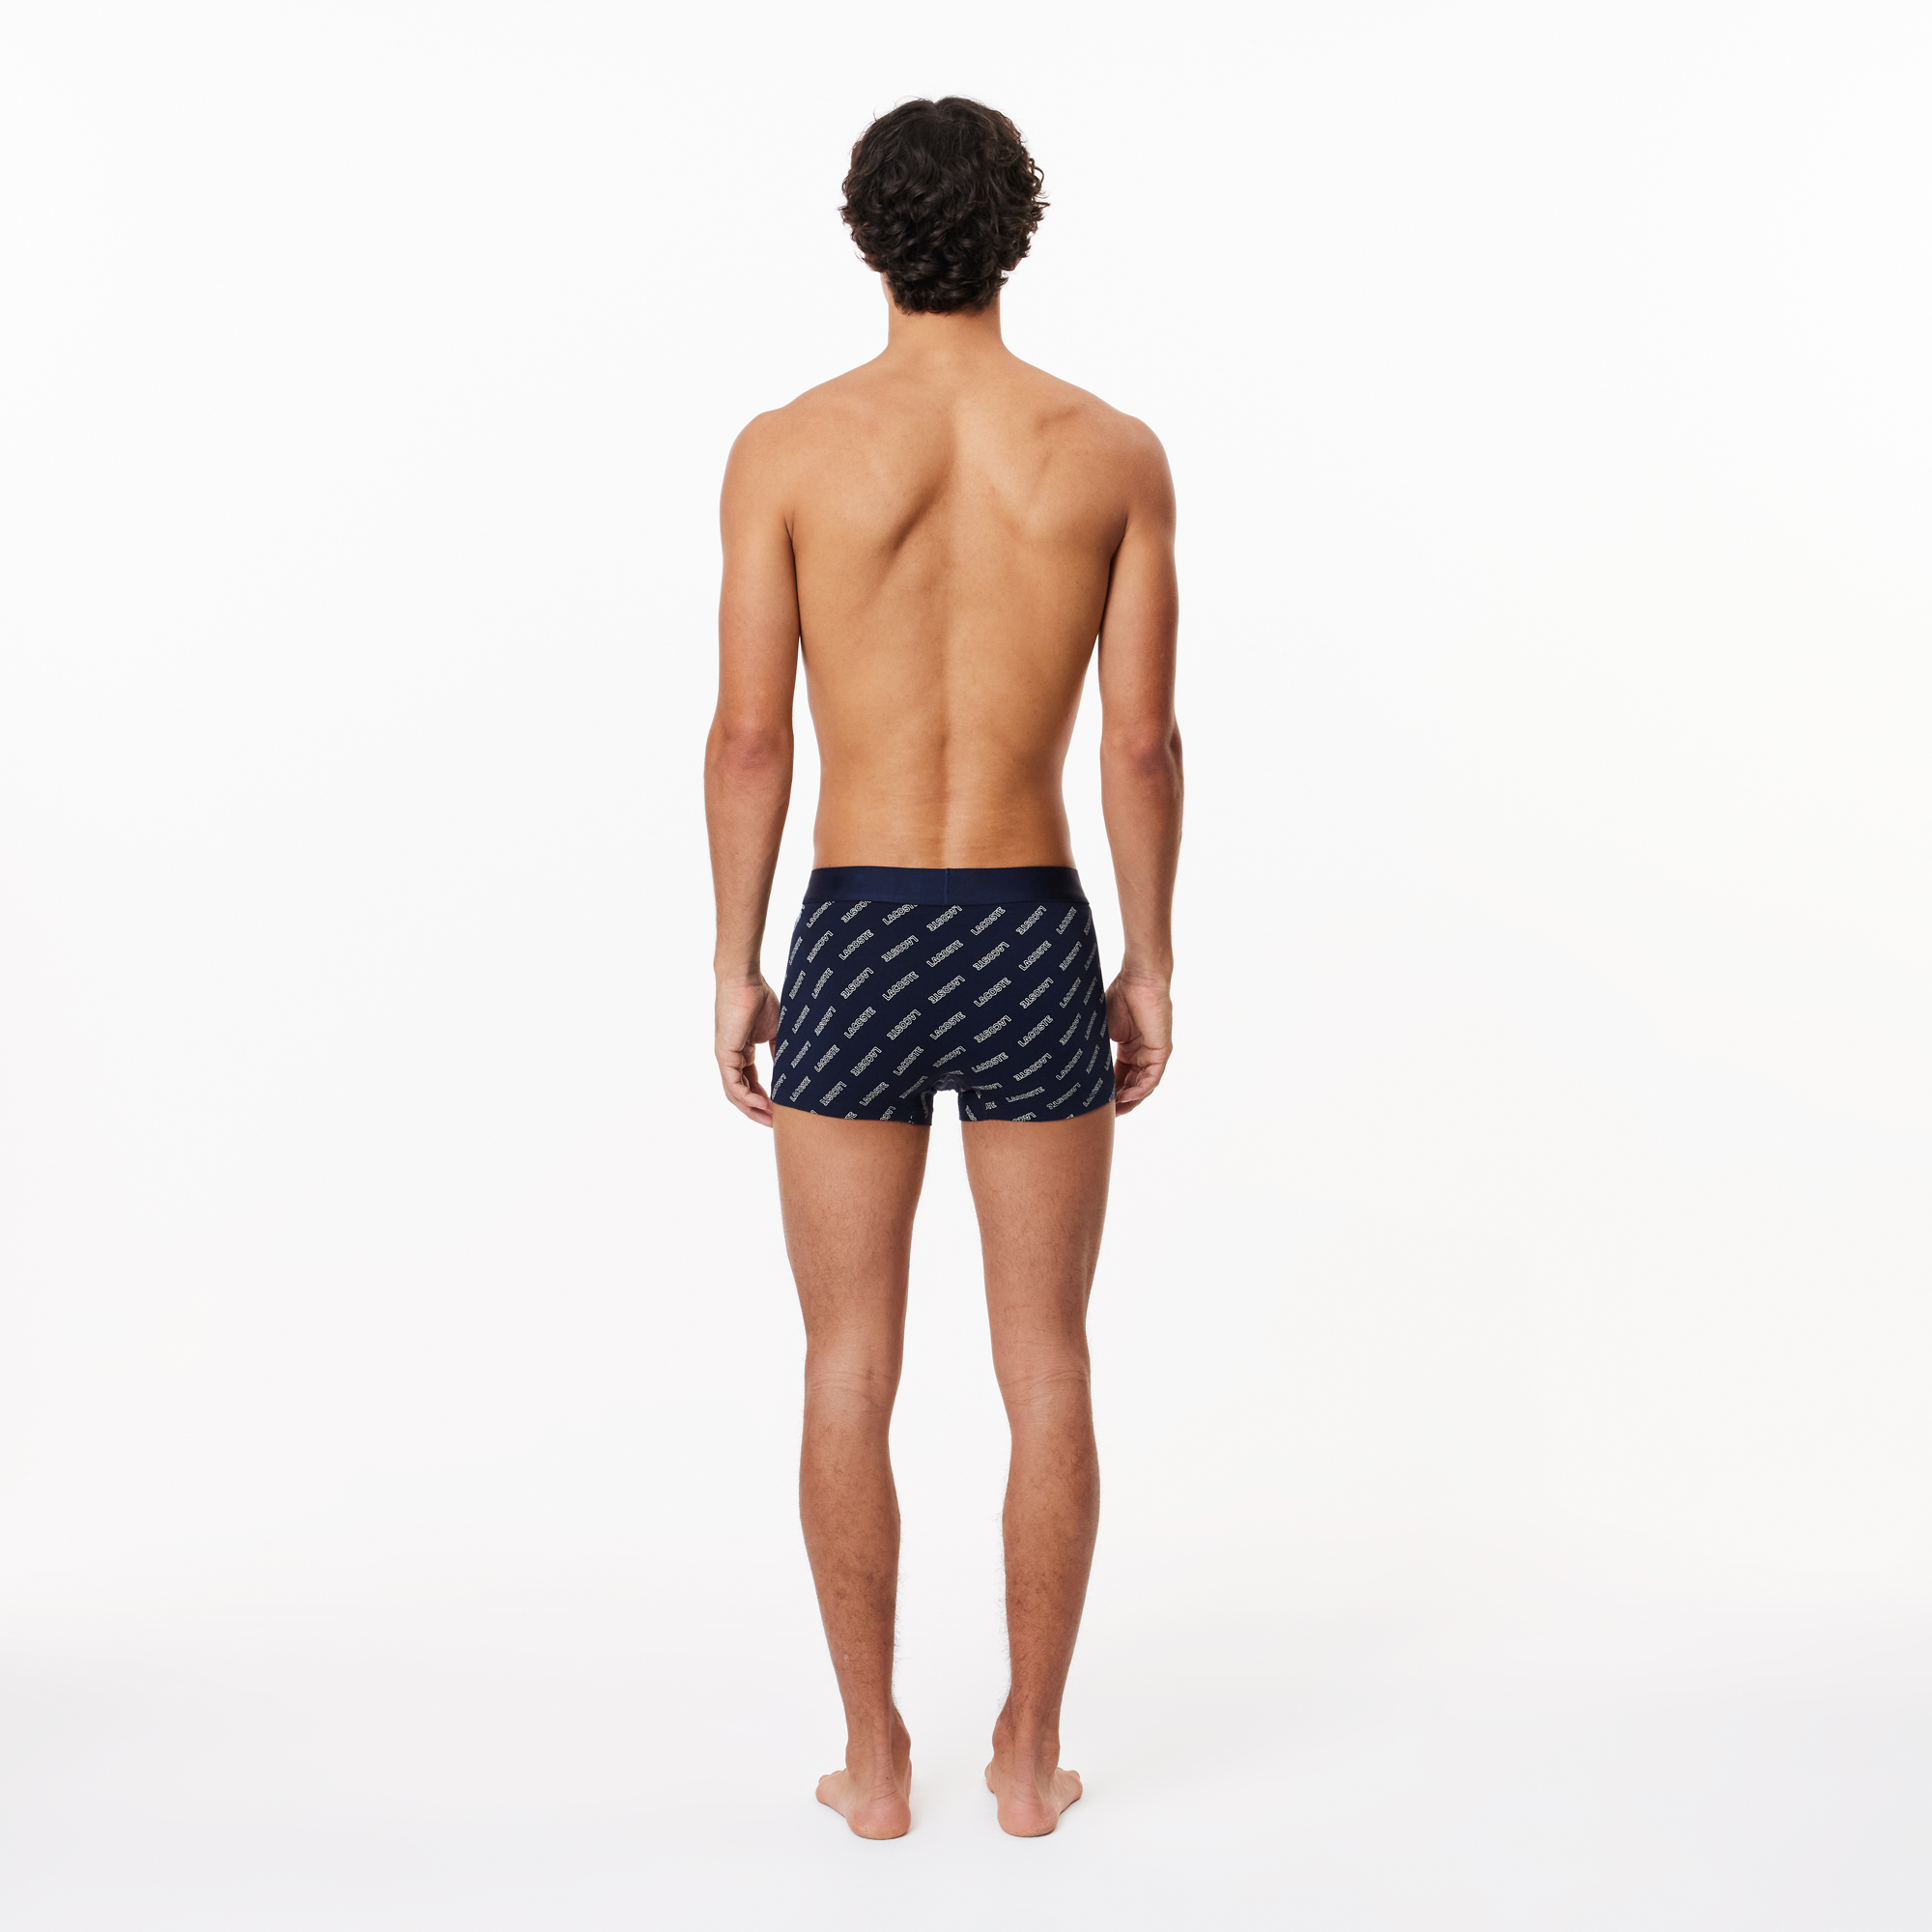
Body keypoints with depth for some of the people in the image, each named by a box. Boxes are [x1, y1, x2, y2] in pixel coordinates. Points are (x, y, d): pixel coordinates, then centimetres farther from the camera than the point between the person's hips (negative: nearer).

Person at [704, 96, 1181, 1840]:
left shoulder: (786, 450, -3)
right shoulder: (1114, 452, 0)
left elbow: (750, 736, -4)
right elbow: (1143, 742, -1)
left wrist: (736, 966, 5)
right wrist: (1151, 968, 8)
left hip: (855, 946, 0)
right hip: (1034, 943, 1)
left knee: (852, 1371, 11)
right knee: (1046, 1371, 12)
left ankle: (875, 1760, 20)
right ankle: (1032, 1756, 21)